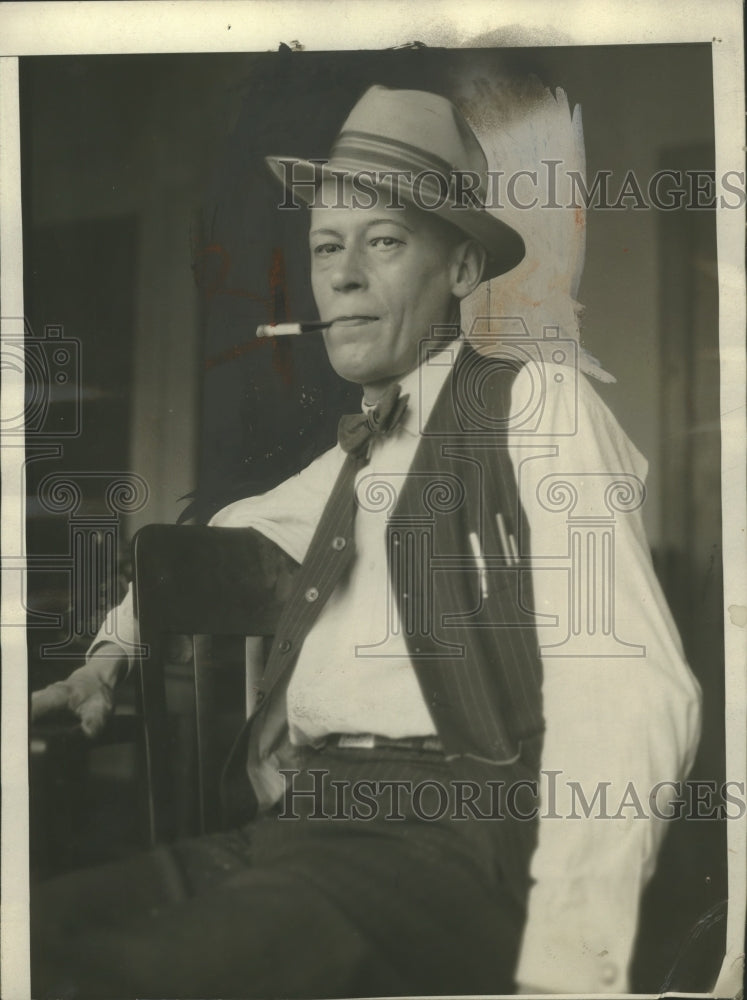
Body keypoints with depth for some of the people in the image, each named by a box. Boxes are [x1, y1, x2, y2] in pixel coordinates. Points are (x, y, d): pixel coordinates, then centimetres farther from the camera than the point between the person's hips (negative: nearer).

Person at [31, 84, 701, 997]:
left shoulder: (539, 401, 0)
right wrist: (119, 640, 27)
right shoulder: (351, 460, 21)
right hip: (294, 827, 7)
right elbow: (228, 531, 44)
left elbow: (629, 689, -13)